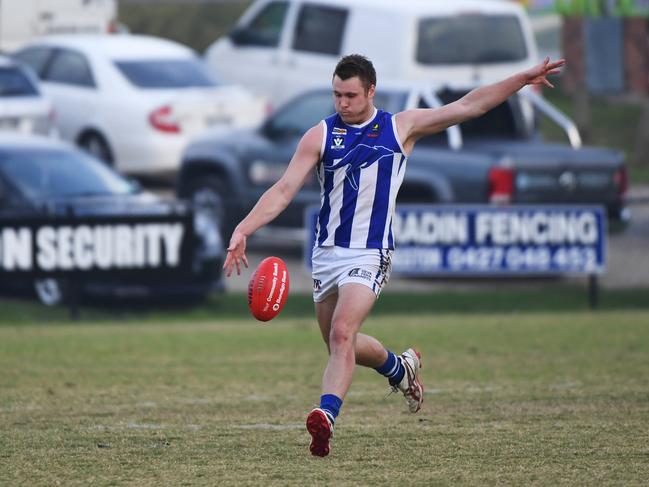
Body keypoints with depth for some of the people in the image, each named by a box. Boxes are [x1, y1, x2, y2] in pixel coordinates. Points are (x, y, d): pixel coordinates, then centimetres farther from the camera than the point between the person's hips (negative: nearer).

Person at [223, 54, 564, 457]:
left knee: (342, 334, -23)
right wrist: (244, 230, -16)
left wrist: (523, 79, -1)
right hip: (327, 253, 4)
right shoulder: (320, 136, 2)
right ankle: (399, 367, 42)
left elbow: (467, 107, 4)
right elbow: (284, 190, -3)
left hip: (369, 256, -4)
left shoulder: (401, 128, 2)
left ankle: (327, 416, -31)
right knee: (340, 346, 14)